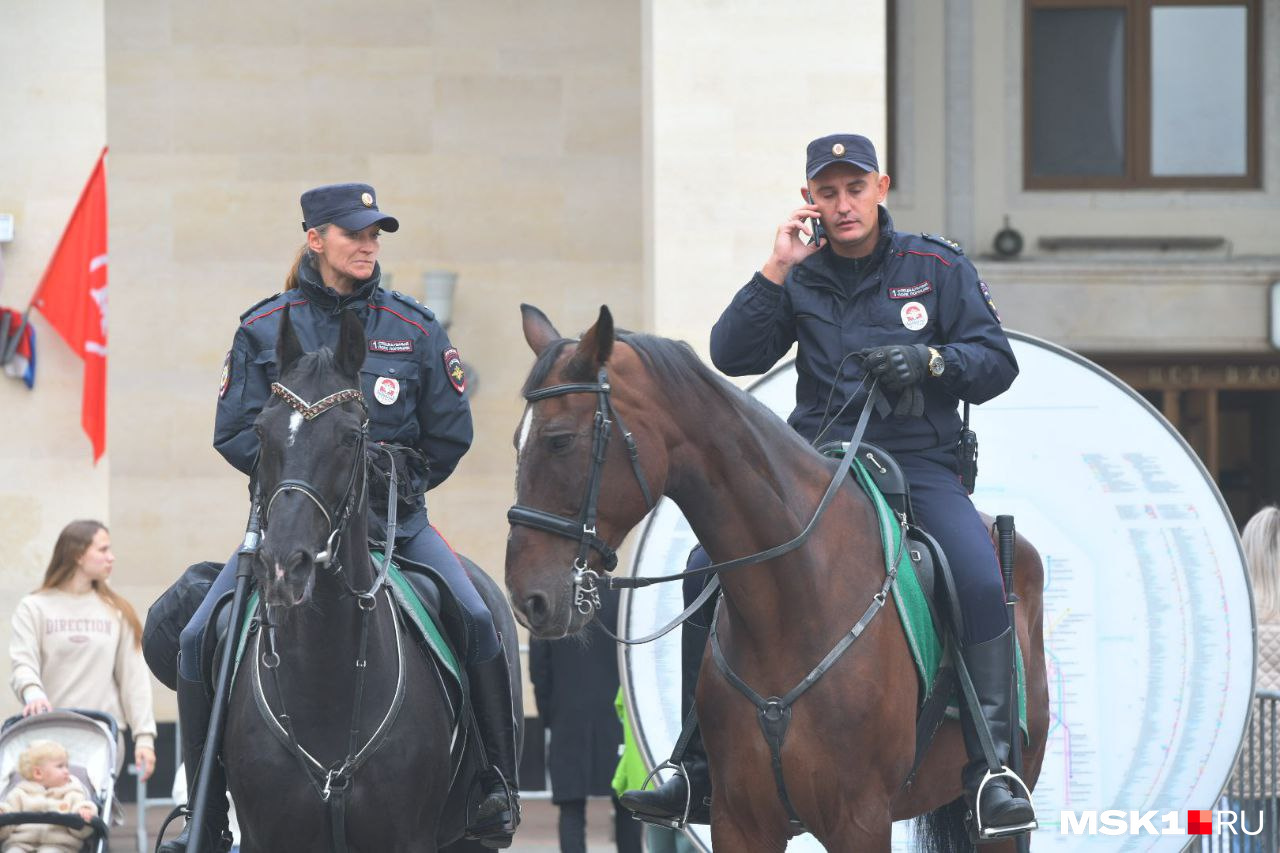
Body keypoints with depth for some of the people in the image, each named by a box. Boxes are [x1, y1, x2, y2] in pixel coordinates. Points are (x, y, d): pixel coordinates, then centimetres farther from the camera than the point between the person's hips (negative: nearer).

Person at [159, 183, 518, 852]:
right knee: (200, 639, -15)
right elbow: (235, 433, 2)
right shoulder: (262, 330, 3)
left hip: (395, 519, 0)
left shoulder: (414, 329, 4)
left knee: (474, 618, -23)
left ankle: (498, 789, -8)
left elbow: (449, 438, 8)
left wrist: (392, 484, -2)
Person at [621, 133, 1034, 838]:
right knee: (709, 568, -14)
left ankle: (991, 763, -21)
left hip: (920, 466, -2)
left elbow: (997, 362, 3)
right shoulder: (800, 278, 10)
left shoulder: (938, 268, 6)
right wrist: (776, 271, -9)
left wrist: (929, 361, -16)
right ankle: (702, 761, -6)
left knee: (982, 584, -29)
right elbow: (733, 355, 0)